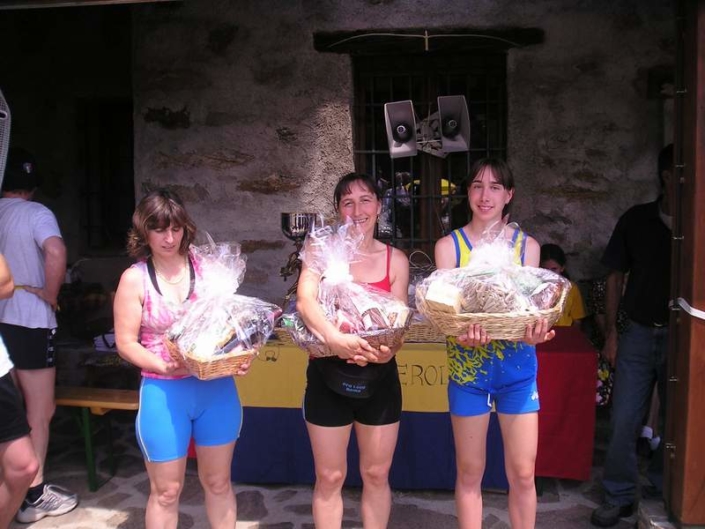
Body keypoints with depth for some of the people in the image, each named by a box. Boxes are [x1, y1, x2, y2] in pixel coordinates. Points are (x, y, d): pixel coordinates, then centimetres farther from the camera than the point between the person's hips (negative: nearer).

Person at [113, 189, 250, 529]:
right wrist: (165, 366, -21)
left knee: (218, 482, 17)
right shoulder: (135, 278, -5)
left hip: (217, 387, 2)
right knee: (166, 491, 11)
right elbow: (126, 343, -5)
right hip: (164, 392, -2)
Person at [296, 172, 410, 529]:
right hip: (328, 374, -2)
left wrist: (387, 349, -24)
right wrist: (333, 338, -40)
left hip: (379, 376, 2)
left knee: (376, 474, 14)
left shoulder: (395, 260, 2)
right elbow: (305, 299, -21)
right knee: (329, 477, 9)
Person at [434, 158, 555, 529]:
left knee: (522, 473, 6)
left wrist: (535, 331, -25)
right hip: (467, 366, -1)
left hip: (518, 366, 1)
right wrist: (463, 332, -29)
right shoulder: (449, 245, 0)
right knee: (469, 472, 9)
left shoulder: (527, 246, 4)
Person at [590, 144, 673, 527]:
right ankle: (619, 497, 19)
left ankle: (665, 494, 32)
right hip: (639, 336, 0)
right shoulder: (636, 221, 0)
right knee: (623, 422, 4)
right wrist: (610, 334, 2)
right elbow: (616, 276, 5)